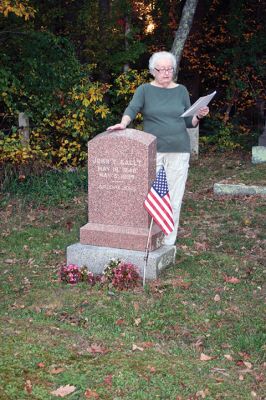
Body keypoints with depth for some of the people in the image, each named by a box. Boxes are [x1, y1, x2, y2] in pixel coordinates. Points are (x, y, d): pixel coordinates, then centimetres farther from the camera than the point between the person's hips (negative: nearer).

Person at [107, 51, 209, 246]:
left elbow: (189, 122, 15)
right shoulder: (145, 90, 6)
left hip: (179, 151, 2)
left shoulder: (181, 91, 12)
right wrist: (123, 123, -29)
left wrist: (199, 116, -5)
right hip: (152, 151, -1)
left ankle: (168, 242, 9)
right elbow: (132, 109, -10)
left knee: (174, 199, 0)